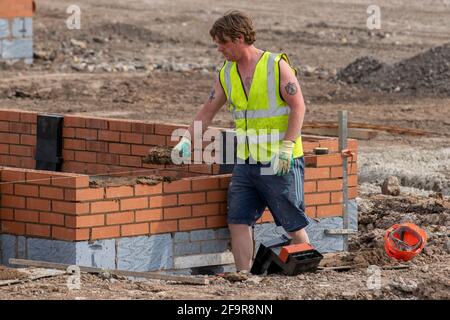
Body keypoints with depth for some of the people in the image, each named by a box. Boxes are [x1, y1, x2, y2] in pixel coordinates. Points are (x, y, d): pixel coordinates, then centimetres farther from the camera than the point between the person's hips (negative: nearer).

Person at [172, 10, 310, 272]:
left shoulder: (277, 66, -10)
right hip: (246, 163, 6)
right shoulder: (227, 74, 8)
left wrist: (285, 150, -20)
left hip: (281, 164, -6)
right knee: (238, 222, -2)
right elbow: (207, 112, 18)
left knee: (294, 225, 2)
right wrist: (186, 141, 6)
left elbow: (298, 107, -13)